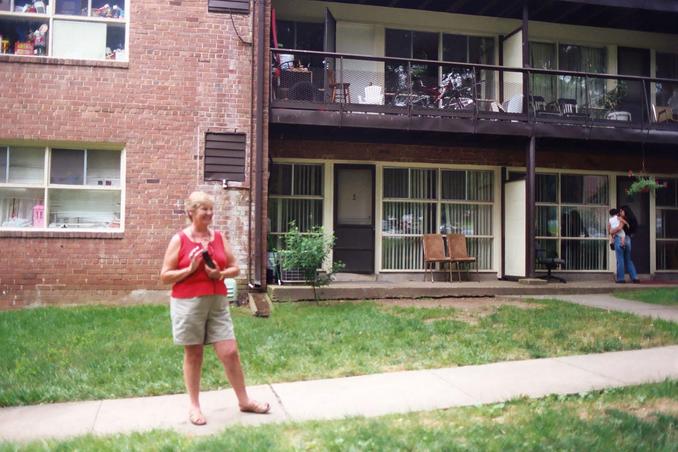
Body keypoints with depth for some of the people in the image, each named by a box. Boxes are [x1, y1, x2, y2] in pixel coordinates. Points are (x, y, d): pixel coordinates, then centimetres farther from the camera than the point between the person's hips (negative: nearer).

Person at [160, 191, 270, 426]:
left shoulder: (218, 237, 8)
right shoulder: (179, 239, -3)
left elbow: (235, 268, 12)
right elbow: (165, 276, -4)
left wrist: (221, 273, -8)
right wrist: (190, 269, -17)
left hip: (217, 302, 3)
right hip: (188, 303, -3)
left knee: (230, 352, 2)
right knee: (193, 354, 7)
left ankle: (244, 400, 17)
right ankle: (194, 406, 20)